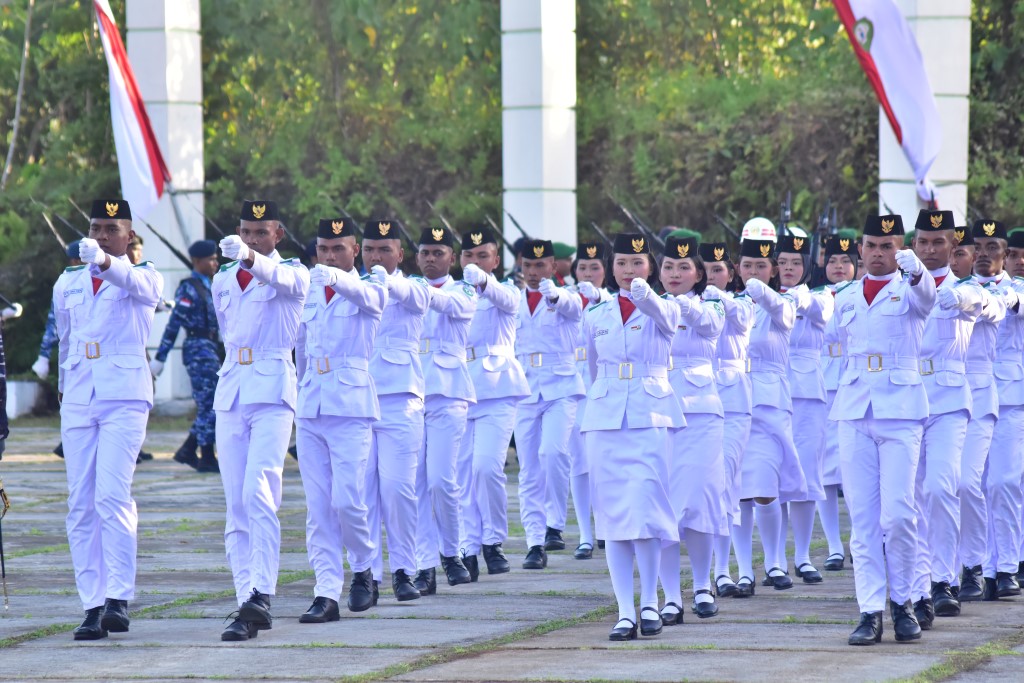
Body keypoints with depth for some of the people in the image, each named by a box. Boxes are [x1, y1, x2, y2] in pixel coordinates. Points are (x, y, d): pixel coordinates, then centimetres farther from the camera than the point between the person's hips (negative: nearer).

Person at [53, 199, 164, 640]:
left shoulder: (143, 278, 1)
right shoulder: (68, 285, 14)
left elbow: (140, 286, -25)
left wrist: (105, 262, -44)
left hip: (125, 397, -5)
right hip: (78, 401, 5)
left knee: (112, 496, -18)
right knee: (80, 506, -1)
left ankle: (119, 599, -17)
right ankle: (92, 607, -1)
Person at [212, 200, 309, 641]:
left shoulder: (292, 274, -1)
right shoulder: (223, 281, 15)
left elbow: (278, 277, -25)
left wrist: (250, 258, -45)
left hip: (272, 393, -5)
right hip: (231, 393, 6)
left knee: (259, 493, -20)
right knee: (236, 506, 1)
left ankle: (261, 594, -27)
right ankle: (248, 605, 0)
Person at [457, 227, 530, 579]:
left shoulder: (505, 292, 5)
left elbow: (506, 300, -21)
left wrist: (483, 281, -42)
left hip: (496, 391, -3)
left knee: (487, 466, -16)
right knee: (464, 473, -2)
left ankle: (493, 541, 0)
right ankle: (469, 550, 1)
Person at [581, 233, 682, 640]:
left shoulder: (663, 311, 2)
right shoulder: (596, 318, 12)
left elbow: (659, 312, -23)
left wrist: (643, 293, -43)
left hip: (651, 418, -3)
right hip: (605, 419, 3)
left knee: (645, 510, -12)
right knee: (613, 515, -1)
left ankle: (649, 603, 3)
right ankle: (625, 611, -1)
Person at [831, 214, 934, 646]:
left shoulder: (909, 290, 2)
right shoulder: (845, 299, 15)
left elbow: (926, 298, -23)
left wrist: (916, 270, -43)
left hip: (901, 410, -3)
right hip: (854, 412, 4)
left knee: (897, 513, -10)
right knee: (862, 516, -1)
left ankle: (902, 602, 7)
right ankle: (870, 611, 0)